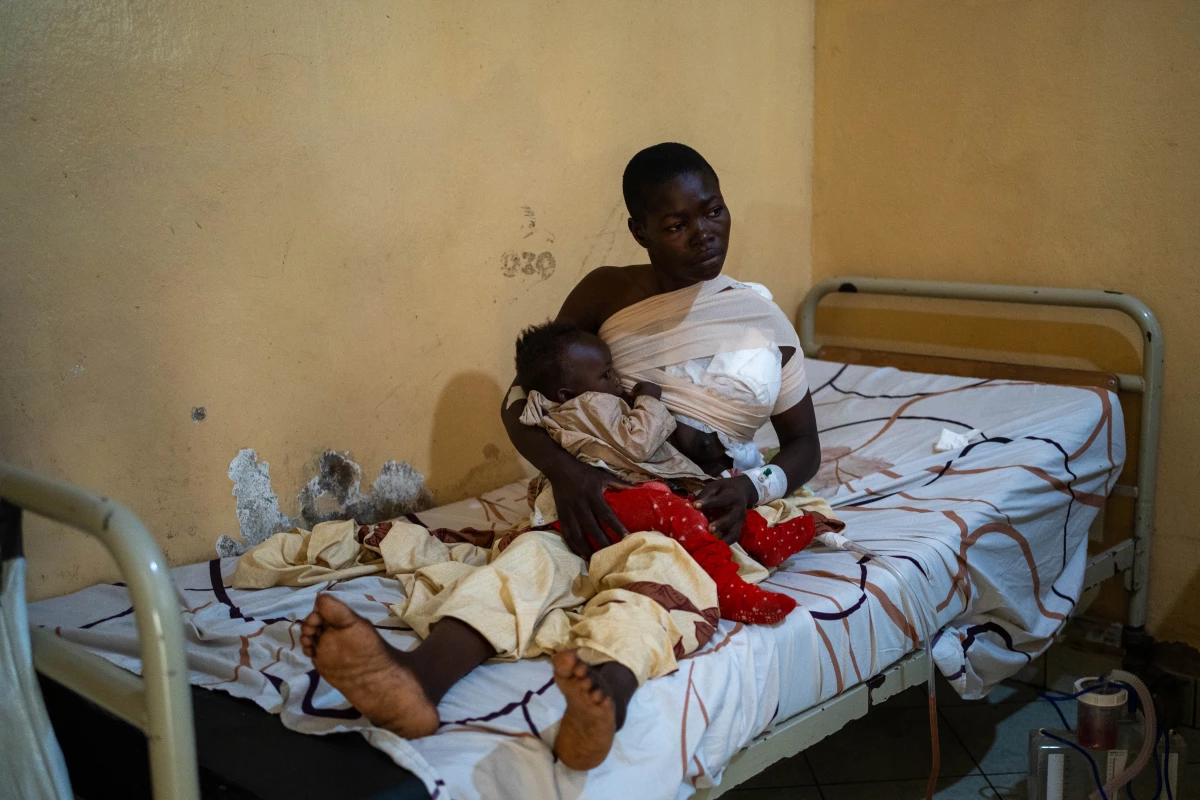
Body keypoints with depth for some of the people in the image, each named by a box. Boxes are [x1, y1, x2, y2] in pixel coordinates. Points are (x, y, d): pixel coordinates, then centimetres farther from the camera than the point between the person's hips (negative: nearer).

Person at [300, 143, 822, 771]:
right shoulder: (607, 294, 9)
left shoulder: (764, 319, 10)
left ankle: (603, 694, -72)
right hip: (605, 498, 2)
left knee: (658, 560, -39)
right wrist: (564, 471, -17)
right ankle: (418, 678, -63)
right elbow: (519, 401, 6)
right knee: (533, 552, -34)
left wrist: (753, 487, -9)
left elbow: (804, 446, 16)